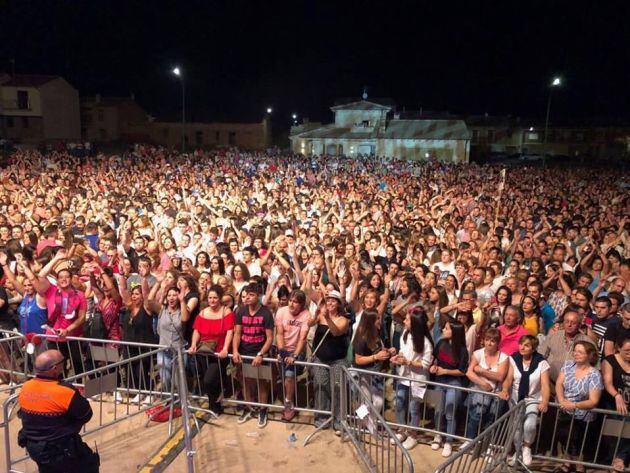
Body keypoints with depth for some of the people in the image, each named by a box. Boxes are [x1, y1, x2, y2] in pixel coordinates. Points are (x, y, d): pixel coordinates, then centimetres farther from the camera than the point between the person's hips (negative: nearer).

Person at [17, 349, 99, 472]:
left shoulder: (25, 388, -8)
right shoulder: (65, 392, -27)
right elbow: (86, 415, -14)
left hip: (32, 447, 6)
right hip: (60, 451, -6)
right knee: (90, 462, 16)